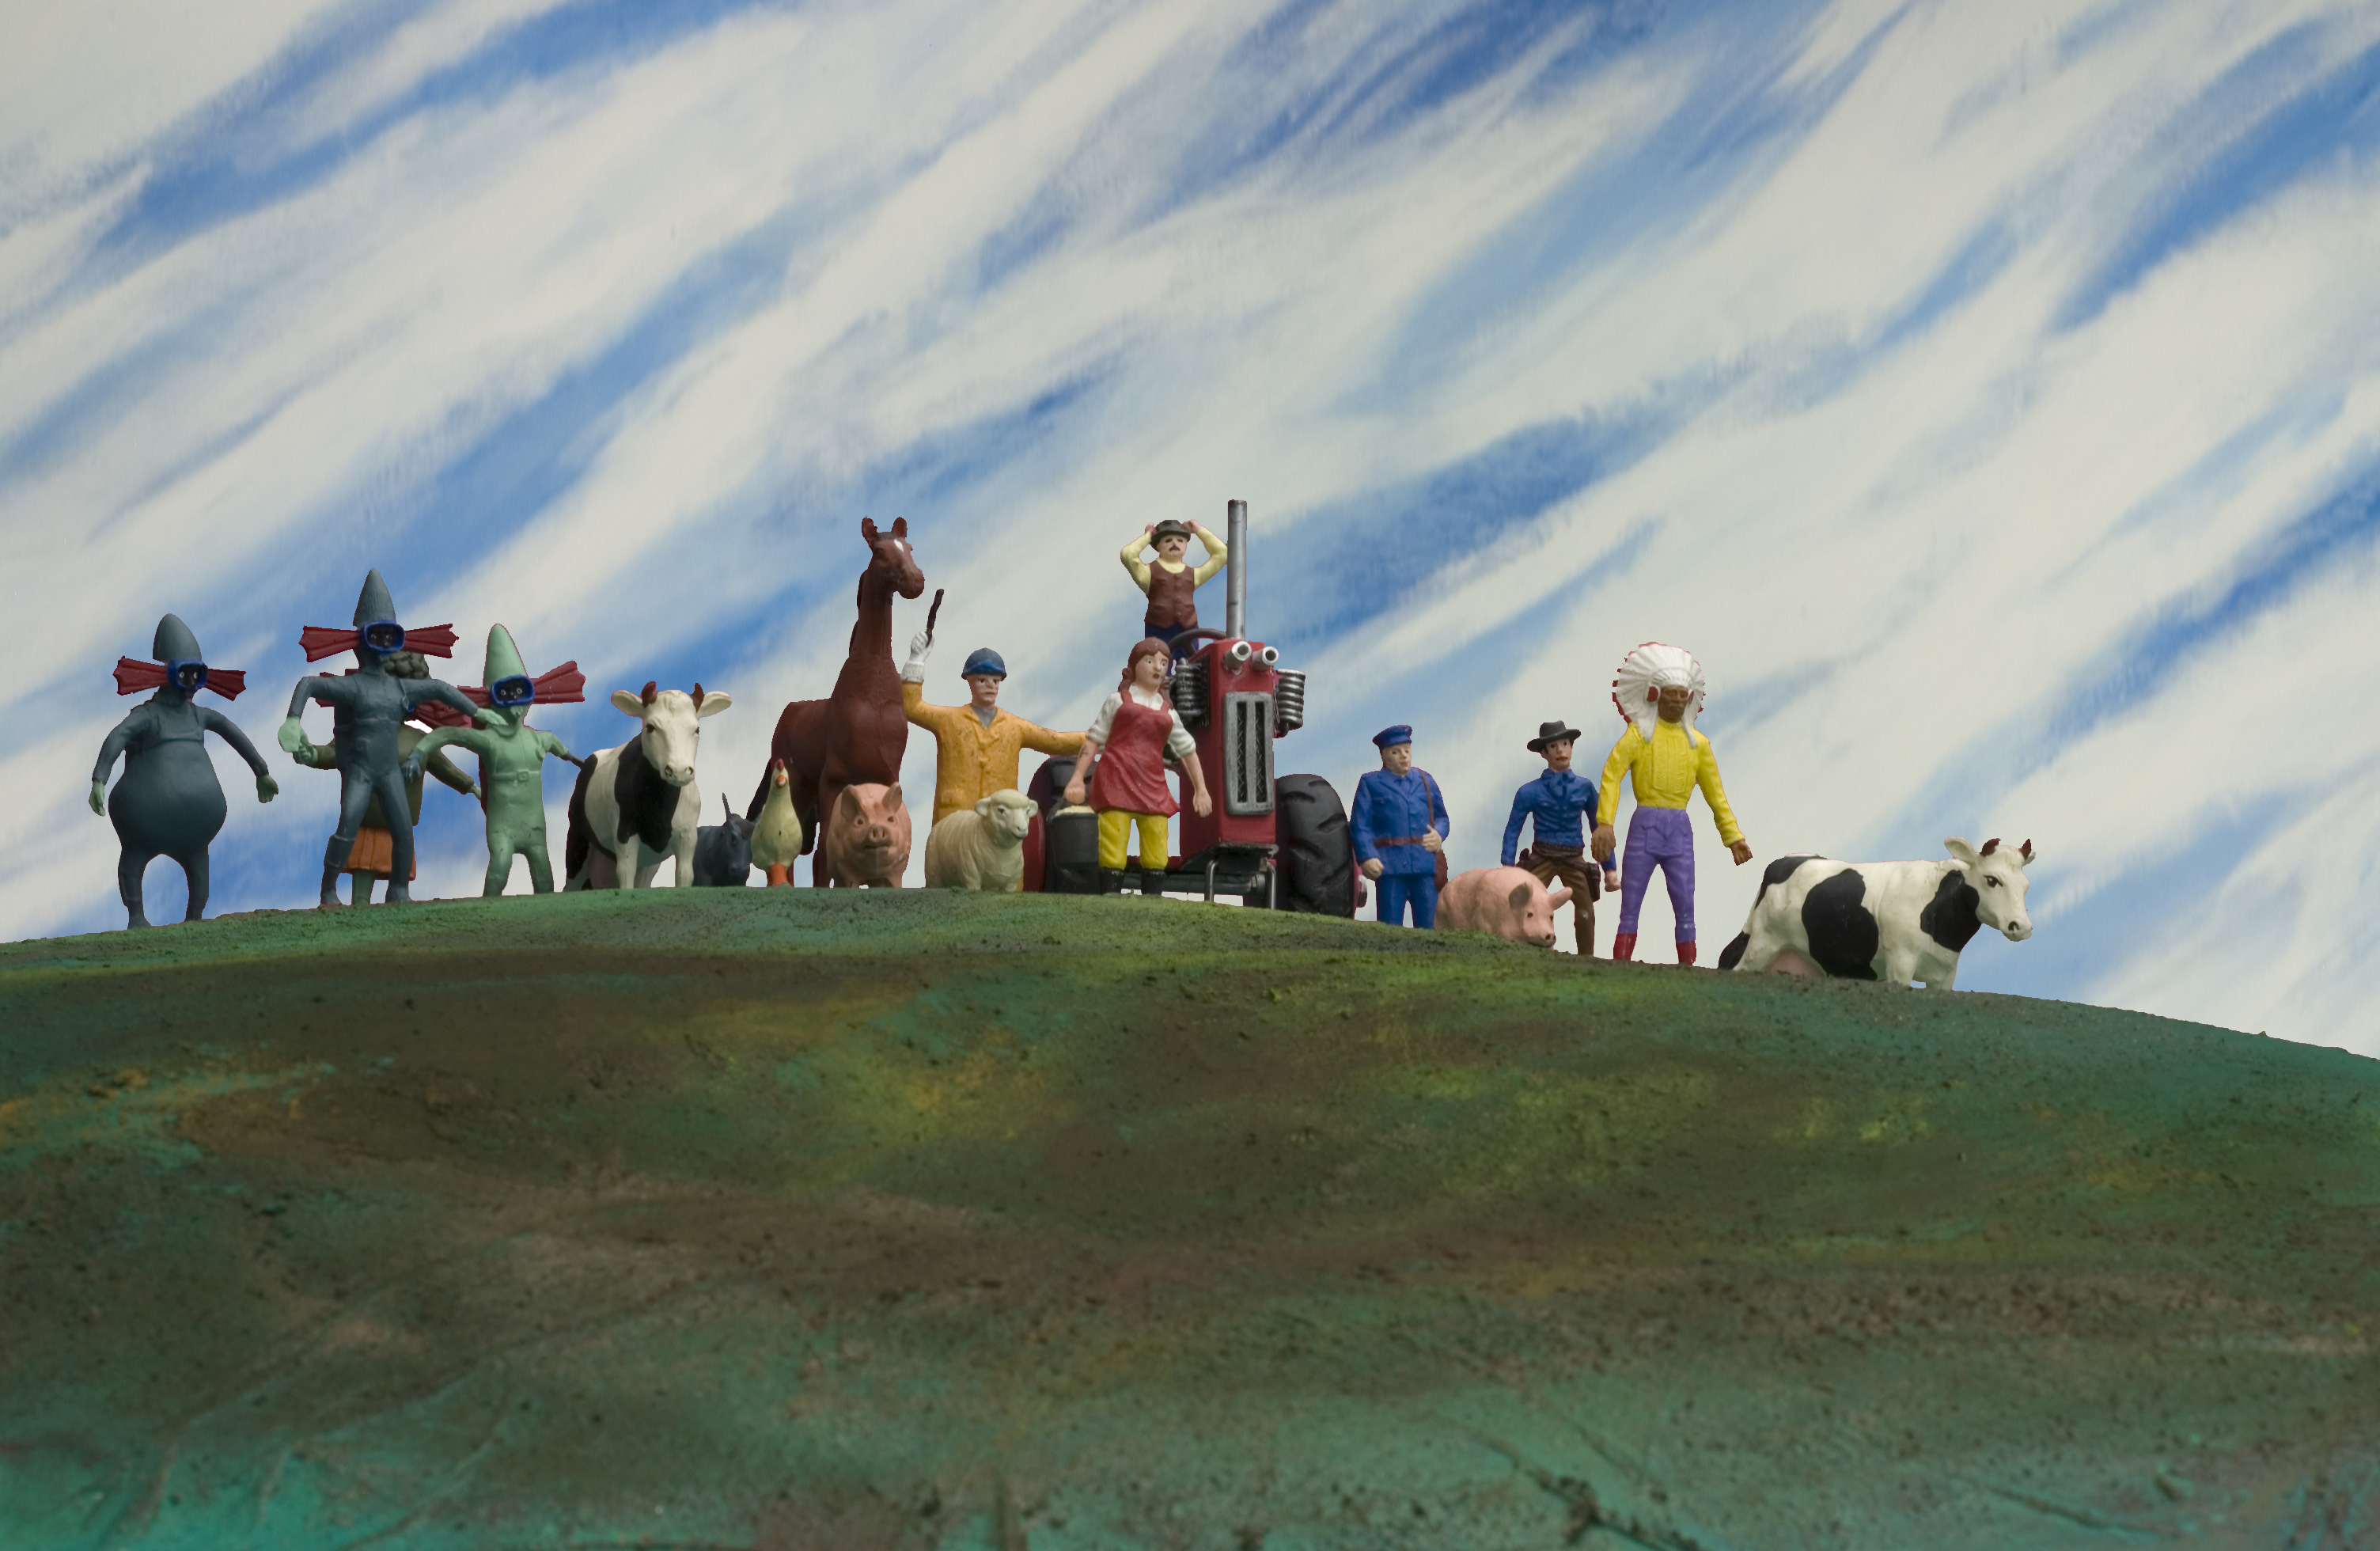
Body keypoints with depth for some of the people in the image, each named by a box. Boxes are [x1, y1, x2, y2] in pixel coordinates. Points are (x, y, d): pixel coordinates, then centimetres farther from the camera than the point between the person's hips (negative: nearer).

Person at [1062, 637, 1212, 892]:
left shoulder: (1168, 712, 20)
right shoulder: (1118, 701, 12)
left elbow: (1188, 751, 27)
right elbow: (1093, 739, 10)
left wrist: (1201, 790, 22)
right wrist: (1077, 777, 1)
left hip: (1152, 786, 4)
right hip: (1116, 782, -4)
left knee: (1156, 859, -2)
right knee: (1112, 857, -12)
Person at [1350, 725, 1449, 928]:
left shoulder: (1425, 781, 22)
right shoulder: (1370, 783, 10)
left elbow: (1441, 817, 24)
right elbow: (1360, 825, 1)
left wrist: (1439, 834, -1)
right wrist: (1367, 857, -14)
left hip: (1426, 864, 3)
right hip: (1390, 865, -3)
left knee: (1429, 924, -3)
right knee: (1390, 926, -5)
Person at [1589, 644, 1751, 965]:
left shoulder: (1697, 743, 14)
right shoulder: (1639, 735, 2)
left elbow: (1715, 793, 19)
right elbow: (1612, 775, -9)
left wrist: (1733, 836, 14)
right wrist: (1605, 823, -23)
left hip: (1680, 830, 3)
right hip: (1645, 826, -3)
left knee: (1685, 910, -2)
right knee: (1630, 908, -4)